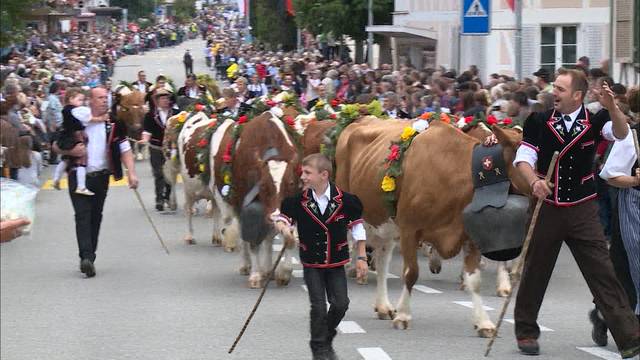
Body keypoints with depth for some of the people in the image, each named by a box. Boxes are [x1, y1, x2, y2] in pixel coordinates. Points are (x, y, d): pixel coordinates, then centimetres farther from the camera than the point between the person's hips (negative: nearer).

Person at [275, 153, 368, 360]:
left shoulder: (345, 201, -10)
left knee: (340, 304, 0)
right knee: (318, 306, -4)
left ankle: (327, 340, 24)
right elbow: (282, 218, 2)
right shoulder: (298, 201, -9)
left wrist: (361, 258, 2)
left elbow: (357, 228, 1)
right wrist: (284, 228, -23)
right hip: (312, 264, 0)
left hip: (336, 262, 1)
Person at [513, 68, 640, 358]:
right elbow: (523, 159, 0)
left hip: (583, 211, -1)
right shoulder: (539, 122, -1)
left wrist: (611, 107, -36)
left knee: (603, 273, -5)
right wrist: (534, 181, -19)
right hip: (546, 208, 1)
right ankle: (526, 332, 29)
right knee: (535, 272, 12)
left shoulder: (594, 121, -1)